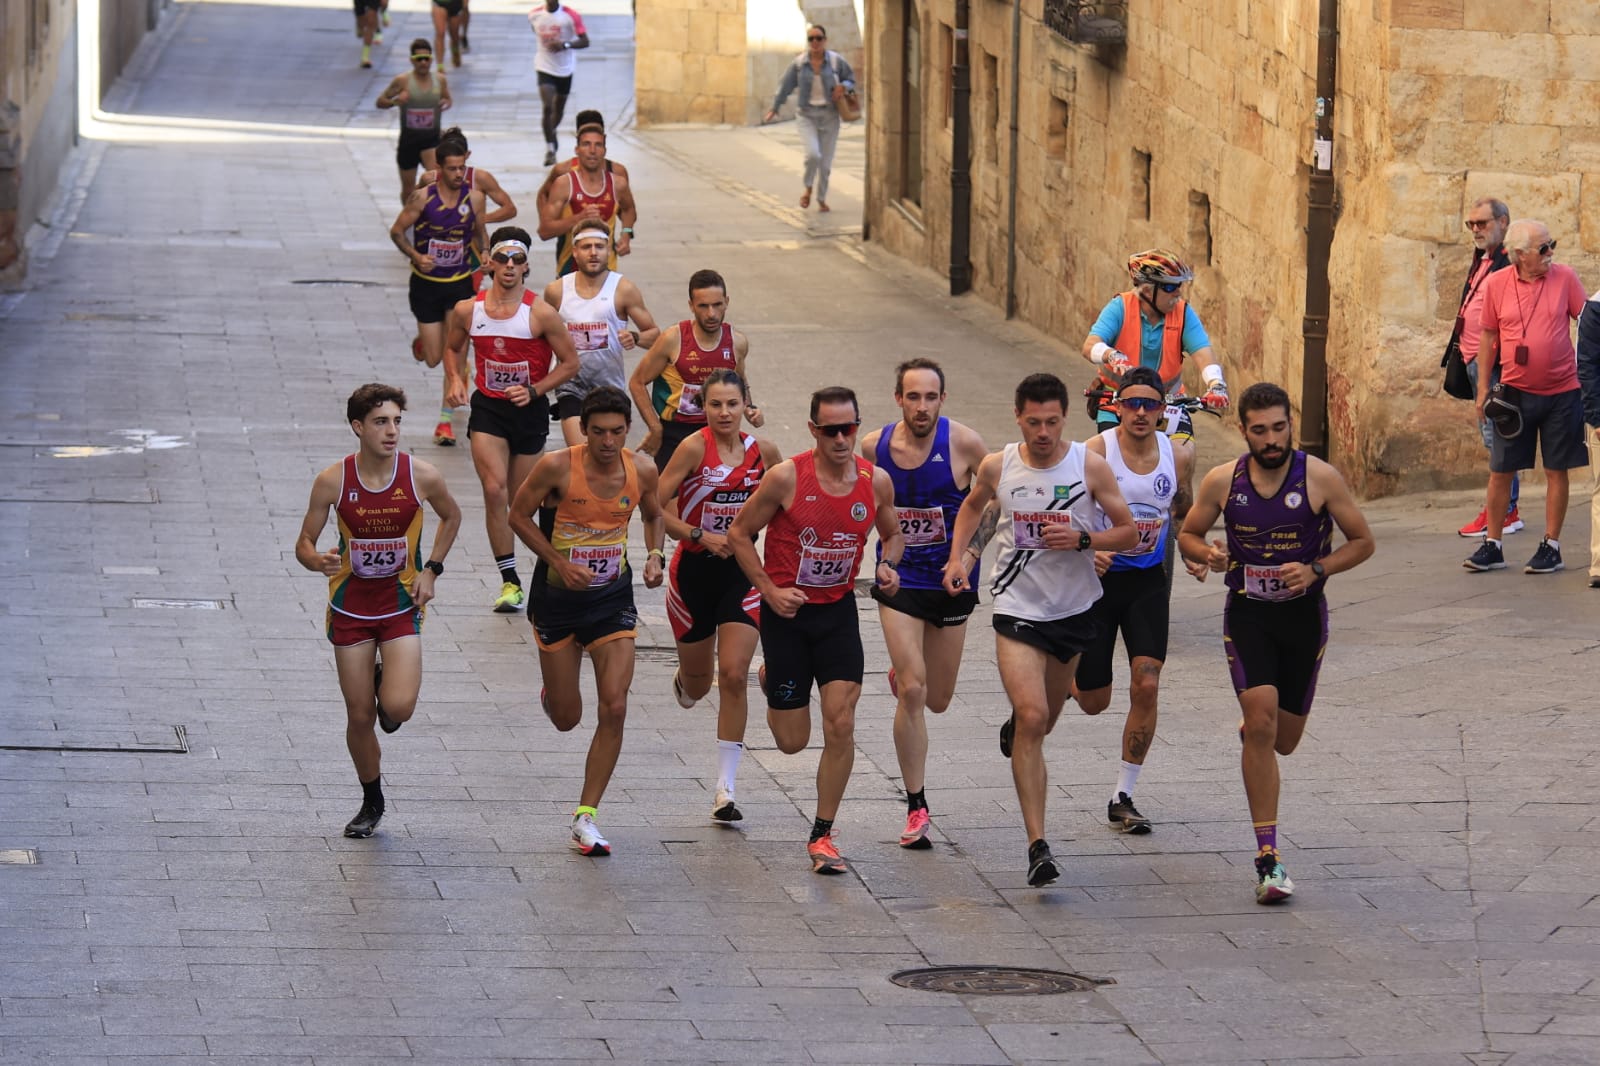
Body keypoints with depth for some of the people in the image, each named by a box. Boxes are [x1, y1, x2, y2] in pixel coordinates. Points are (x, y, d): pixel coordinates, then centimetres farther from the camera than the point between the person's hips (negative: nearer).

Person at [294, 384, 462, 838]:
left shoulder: (421, 476, -12)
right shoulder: (333, 481, -12)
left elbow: (452, 516, 9)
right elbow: (303, 545, -4)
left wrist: (431, 569, -2)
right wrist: (318, 560, -27)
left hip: (401, 603, -1)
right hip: (350, 607, 1)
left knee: (398, 708, -18)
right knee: (359, 716, 5)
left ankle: (387, 687, 21)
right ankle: (372, 801, 29)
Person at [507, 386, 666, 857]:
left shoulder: (642, 470, -8)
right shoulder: (557, 467, -19)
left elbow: (653, 515, 13)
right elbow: (519, 515, -7)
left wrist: (655, 556, -6)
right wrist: (560, 563, -17)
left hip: (613, 597, 2)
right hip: (558, 598, -2)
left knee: (614, 709, -11)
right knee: (566, 718, 8)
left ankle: (585, 817, 1)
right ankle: (551, 694, 49)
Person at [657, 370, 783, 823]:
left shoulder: (762, 451, -3)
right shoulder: (694, 449, -15)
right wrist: (701, 535, -25)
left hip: (742, 570, 2)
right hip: (695, 569, -2)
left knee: (733, 675, -11)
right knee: (699, 683, 12)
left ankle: (726, 789, -5)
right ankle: (684, 680, 54)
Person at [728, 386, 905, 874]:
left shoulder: (876, 482, -6)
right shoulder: (786, 477, -16)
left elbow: (892, 533, 14)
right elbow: (740, 532, -5)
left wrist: (888, 565, -8)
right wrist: (769, 591, -13)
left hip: (838, 610, 2)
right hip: (787, 612, -2)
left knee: (841, 724, -10)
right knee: (792, 741, 5)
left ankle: (822, 836, 2)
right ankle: (770, 681, 42)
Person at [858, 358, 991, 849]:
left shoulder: (962, 442, -13)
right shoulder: (874, 446, -6)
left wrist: (973, 550, -11)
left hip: (951, 582, 0)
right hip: (899, 581, 0)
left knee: (937, 700, 12)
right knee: (912, 692, -14)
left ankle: (903, 673, 51)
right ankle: (916, 808, -5)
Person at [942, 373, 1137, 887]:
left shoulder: (1090, 466, -9)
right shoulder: (998, 467, -4)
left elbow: (1129, 532, -4)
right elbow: (973, 505, 19)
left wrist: (1081, 539, -21)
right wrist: (957, 555, 4)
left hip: (1074, 608, 2)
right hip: (1018, 608, -2)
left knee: (1045, 718, 19)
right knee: (1032, 717, -17)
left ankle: (1016, 733, 59)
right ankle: (1037, 846, -18)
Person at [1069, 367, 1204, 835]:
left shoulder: (1177, 456, -2)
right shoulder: (1094, 453, -15)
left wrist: (1194, 555, -1)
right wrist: (1088, 550, -33)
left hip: (1148, 581, 2)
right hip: (1098, 578, -2)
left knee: (1146, 686, -13)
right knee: (1093, 702, 4)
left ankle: (1122, 798, -1)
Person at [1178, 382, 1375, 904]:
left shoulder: (1320, 478, -10)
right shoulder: (1222, 481, -6)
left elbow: (1362, 542, -2)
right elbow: (1188, 534, 8)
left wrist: (1316, 570, -19)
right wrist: (1207, 554, -16)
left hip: (1303, 613, 1)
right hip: (1247, 612, -1)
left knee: (1283, 741, 10)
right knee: (1262, 724, -19)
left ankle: (1252, 728, 51)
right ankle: (1268, 856, -17)